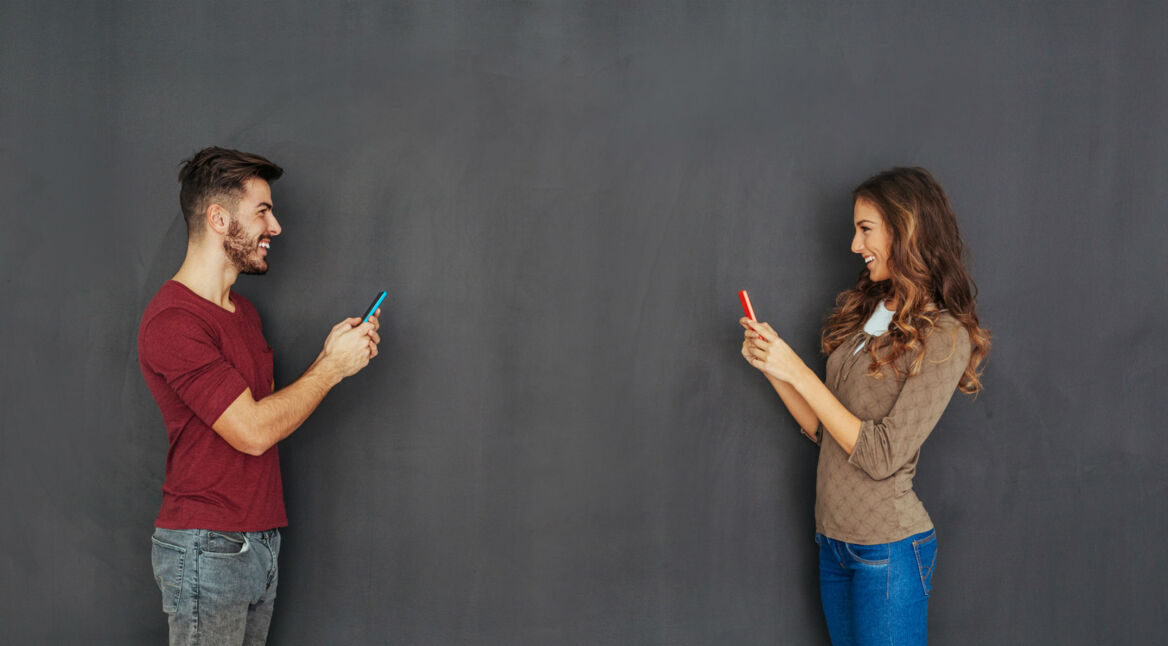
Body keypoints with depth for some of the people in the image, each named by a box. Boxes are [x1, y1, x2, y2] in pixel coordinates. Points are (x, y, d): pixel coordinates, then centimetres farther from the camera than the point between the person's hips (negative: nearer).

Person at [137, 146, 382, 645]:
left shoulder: (242, 311, 14)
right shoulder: (172, 320, -17)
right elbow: (252, 431, -20)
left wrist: (330, 357, 1)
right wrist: (332, 367, -11)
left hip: (259, 542, 8)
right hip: (206, 548, -8)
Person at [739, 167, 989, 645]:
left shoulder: (944, 337, -15)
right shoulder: (864, 312, 8)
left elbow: (881, 456, -20)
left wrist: (799, 373, -17)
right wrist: (771, 367, -2)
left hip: (889, 550, -7)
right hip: (833, 540, 7)